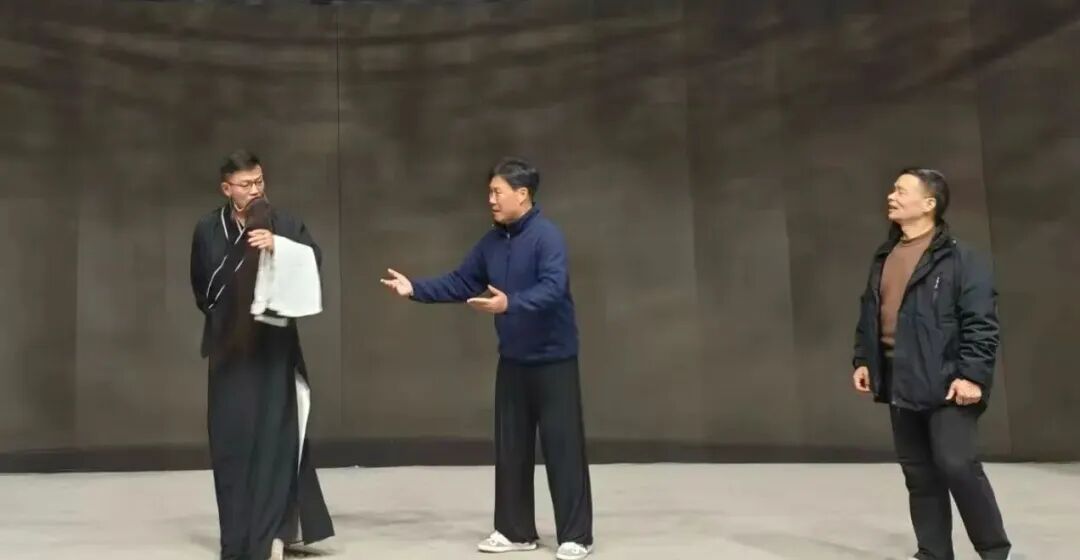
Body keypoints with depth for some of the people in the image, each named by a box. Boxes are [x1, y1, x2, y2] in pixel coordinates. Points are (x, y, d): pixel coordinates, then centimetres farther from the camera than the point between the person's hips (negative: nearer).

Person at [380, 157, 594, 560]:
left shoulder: (547, 236, -16)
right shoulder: (492, 242, 8)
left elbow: (553, 289, -27)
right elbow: (459, 283, 11)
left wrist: (509, 304, -40)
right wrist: (415, 289, -1)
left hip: (553, 360, -7)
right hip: (512, 361, 7)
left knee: (562, 447, -2)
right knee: (511, 448, 12)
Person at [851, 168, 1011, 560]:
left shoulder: (960, 258, -8)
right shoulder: (884, 257, 14)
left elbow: (981, 323, -13)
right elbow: (869, 314, 19)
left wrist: (972, 375, -19)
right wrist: (863, 360, 12)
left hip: (944, 381, -7)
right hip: (899, 382, 7)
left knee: (956, 464, -11)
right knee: (918, 473, 11)